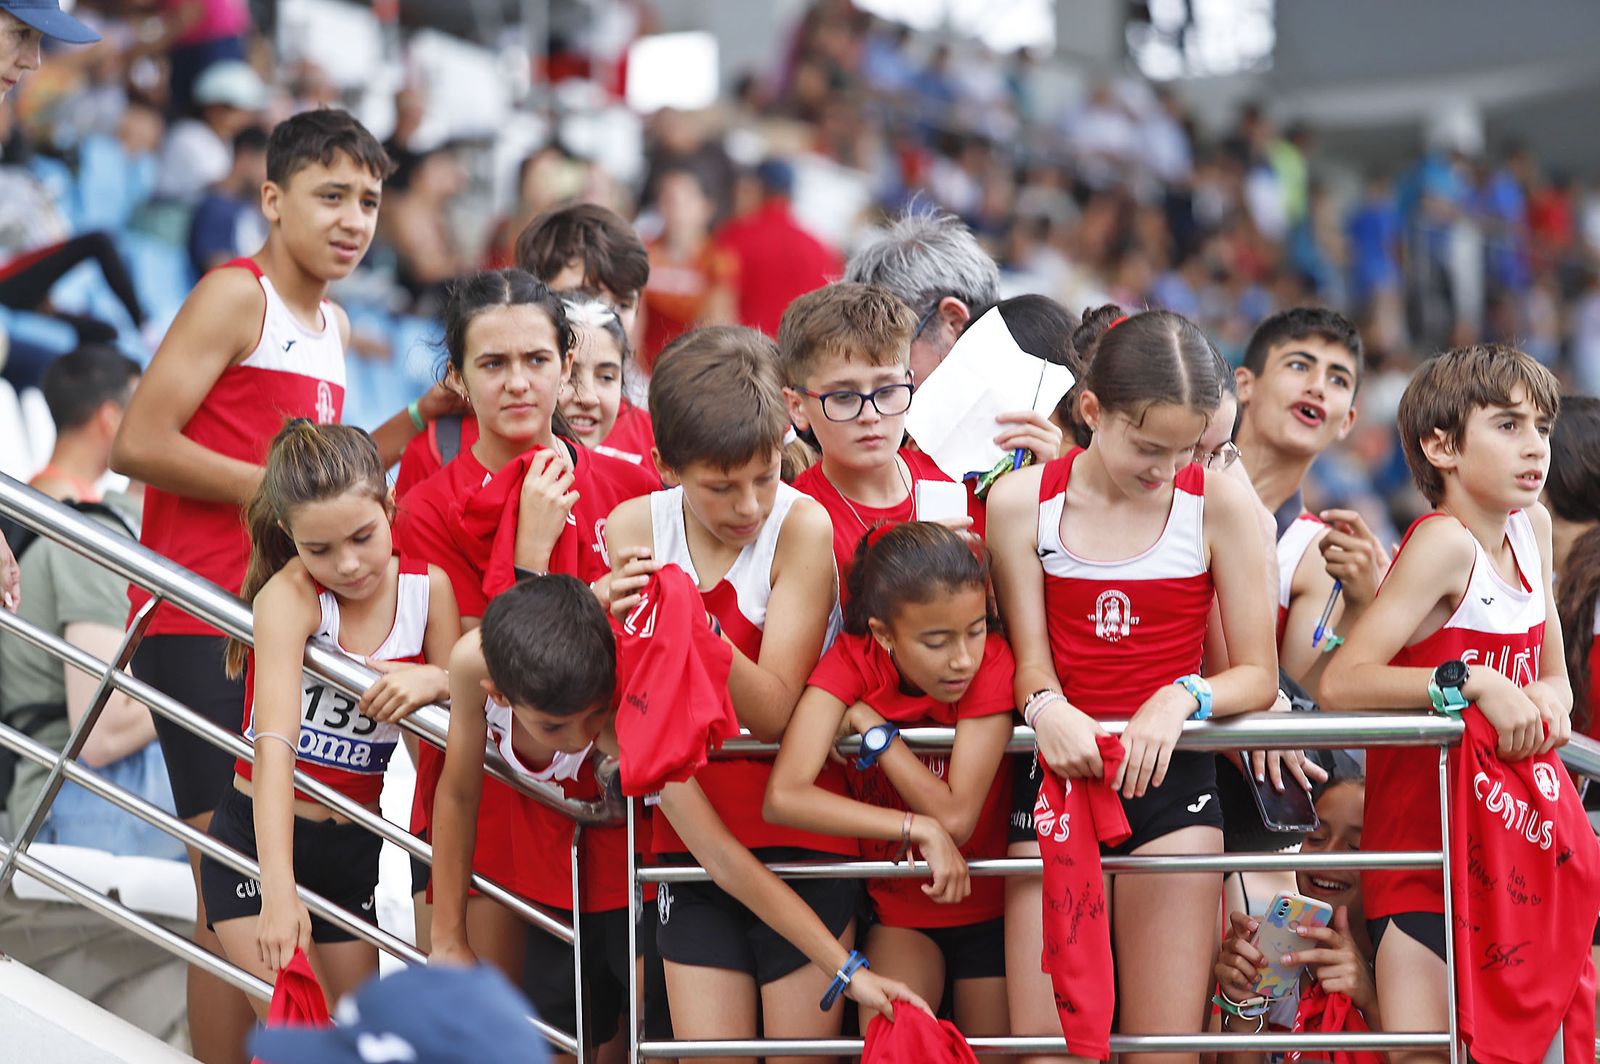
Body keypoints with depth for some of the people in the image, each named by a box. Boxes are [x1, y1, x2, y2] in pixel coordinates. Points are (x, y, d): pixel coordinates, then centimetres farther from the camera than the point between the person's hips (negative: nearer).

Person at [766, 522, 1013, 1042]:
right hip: (898, 910, 0)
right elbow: (784, 796, -33)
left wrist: (871, 725, -25)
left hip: (986, 907, 0)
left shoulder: (991, 662, -21)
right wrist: (918, 829, -35)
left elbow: (955, 817, -27)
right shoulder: (852, 662, -18)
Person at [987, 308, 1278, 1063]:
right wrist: (1047, 708, -22)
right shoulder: (1023, 503, 1)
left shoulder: (1218, 505, -1)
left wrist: (1183, 698, -20)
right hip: (1058, 774, 1)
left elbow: (1257, 676, 1)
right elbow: (1030, 661, 2)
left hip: (1170, 779, -1)